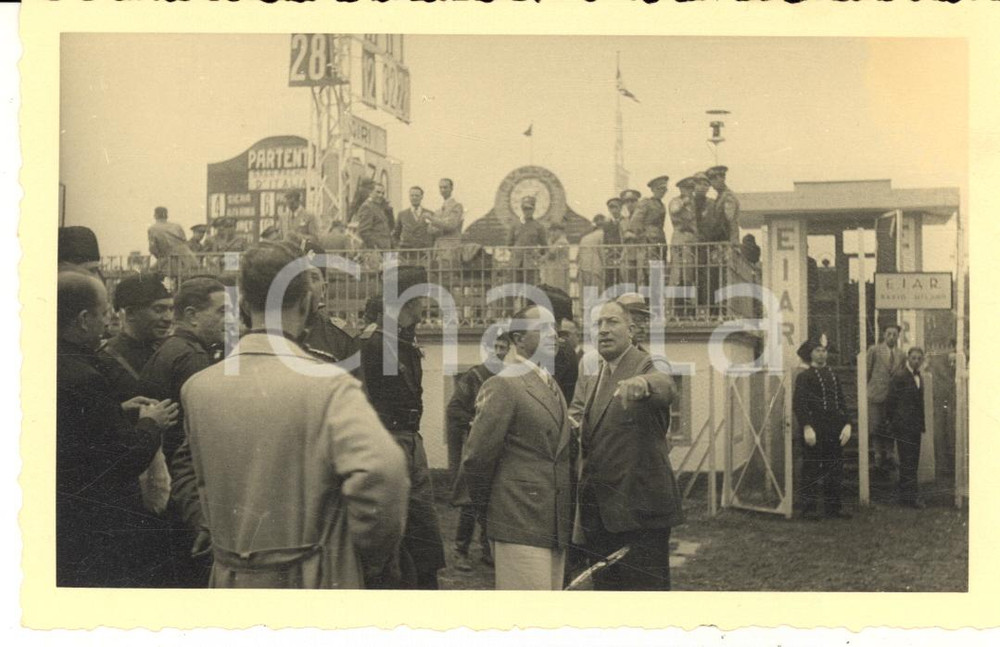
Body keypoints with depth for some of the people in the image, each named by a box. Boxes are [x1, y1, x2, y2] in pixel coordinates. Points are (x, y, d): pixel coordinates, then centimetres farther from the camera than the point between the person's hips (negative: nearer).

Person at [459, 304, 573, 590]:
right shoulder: (503, 386, -10)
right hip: (520, 526, -8)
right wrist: (485, 502, 2)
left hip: (556, 527, 8)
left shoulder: (552, 387, 18)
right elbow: (476, 456, -12)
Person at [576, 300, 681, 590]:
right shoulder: (600, 376, 16)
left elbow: (665, 385, -35)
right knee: (606, 586, 15)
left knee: (645, 586, -3)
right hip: (600, 512, 8)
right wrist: (577, 428, 5)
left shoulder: (646, 367, -9)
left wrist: (643, 384, -55)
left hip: (639, 509, -8)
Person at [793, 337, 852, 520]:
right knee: (811, 471, -2)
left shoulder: (833, 376, 18)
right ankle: (809, 508, 3)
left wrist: (846, 424, 5)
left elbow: (841, 403, 18)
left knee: (834, 470, 8)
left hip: (834, 432, 6)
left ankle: (833, 507, 16)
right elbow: (799, 404, -10)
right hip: (815, 432, -6)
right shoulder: (804, 377, -2)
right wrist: (807, 428, -18)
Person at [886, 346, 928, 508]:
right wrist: (893, 422, -5)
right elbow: (890, 401, -9)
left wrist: (922, 424, 16)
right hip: (903, 426, -8)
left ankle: (905, 495, 16)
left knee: (912, 461, 9)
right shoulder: (900, 376, -10)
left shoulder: (919, 377, 15)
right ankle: (911, 495, -8)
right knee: (907, 461, -8)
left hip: (915, 427, 8)